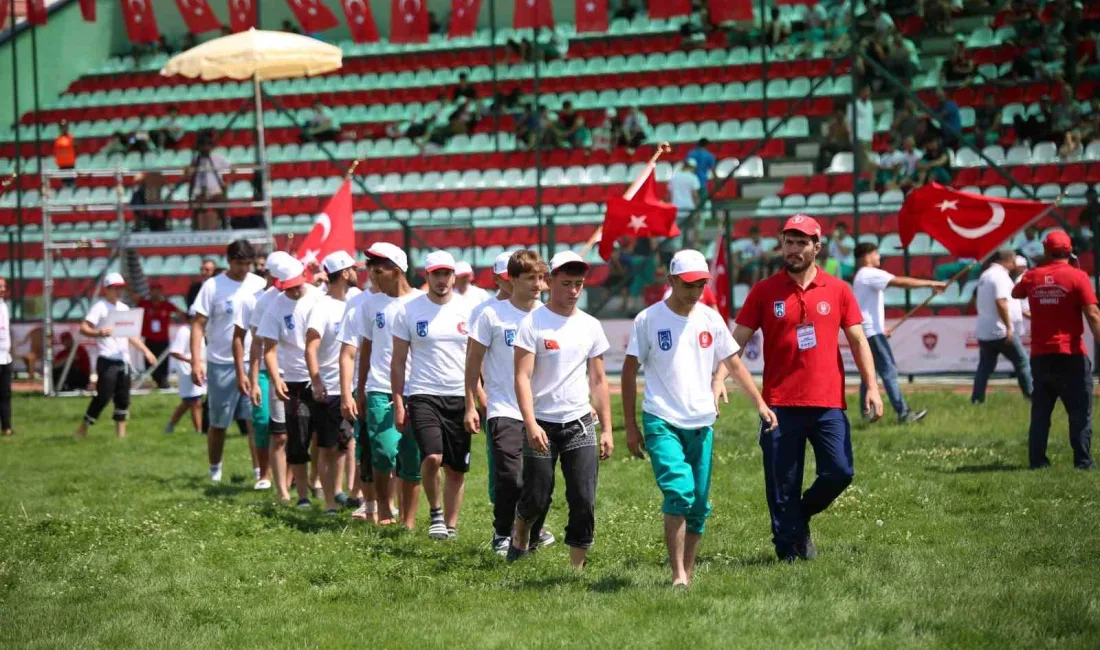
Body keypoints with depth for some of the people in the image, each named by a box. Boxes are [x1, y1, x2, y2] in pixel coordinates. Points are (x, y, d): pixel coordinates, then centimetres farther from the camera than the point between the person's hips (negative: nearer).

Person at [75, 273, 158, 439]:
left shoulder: (124, 308, 18)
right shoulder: (100, 307, -5)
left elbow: (131, 334, 25)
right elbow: (83, 328, -14)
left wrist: (145, 351, 17)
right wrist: (98, 333, -33)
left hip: (123, 360, 7)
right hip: (107, 361, -7)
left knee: (123, 398, 6)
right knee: (103, 396, -12)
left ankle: (121, 433, 11)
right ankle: (83, 429, -2)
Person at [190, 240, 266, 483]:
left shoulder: (260, 285, 3)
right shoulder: (213, 287, -4)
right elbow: (198, 324, -5)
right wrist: (196, 361, -13)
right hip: (222, 364, -1)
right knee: (218, 422, 10)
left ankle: (260, 469, -6)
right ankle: (215, 470, 24)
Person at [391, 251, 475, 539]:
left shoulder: (467, 310, 4)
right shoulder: (408, 311, 1)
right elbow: (398, 362, 5)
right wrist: (398, 403, 0)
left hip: (460, 397, 2)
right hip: (423, 395, -2)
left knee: (456, 468, 4)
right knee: (432, 457, -20)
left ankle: (450, 525, 17)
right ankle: (436, 512, 3)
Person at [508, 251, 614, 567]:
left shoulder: (590, 326, 8)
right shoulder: (533, 323, -6)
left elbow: (598, 381, 13)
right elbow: (522, 377, -12)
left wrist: (606, 430, 8)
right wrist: (531, 425, -22)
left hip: (580, 423, 3)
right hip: (542, 425, -3)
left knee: (584, 500, -6)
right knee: (537, 499, 3)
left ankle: (577, 566, 3)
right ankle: (520, 531, 35)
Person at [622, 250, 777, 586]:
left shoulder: (711, 319, 7)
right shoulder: (649, 319, -3)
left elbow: (733, 364, 14)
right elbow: (629, 372, 1)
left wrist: (760, 403, 3)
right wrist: (630, 427, 0)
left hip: (701, 423, 4)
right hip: (661, 422, -4)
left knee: (699, 504, 5)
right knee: (679, 492, -21)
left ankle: (688, 572, 17)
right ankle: (678, 575, -20)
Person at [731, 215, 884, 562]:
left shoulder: (837, 290, 7)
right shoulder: (764, 292, 4)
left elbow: (857, 341, 8)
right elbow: (737, 341, 3)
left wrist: (872, 387, -2)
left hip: (828, 403, 1)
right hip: (781, 405, -1)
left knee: (840, 472, -5)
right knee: (782, 486, 0)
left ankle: (801, 516, 22)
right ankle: (789, 547, 13)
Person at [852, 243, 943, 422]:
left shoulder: (861, 277, 20)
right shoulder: (871, 274, -12)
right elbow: (902, 282, -21)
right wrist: (931, 284, -20)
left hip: (865, 332, 10)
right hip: (873, 331, -10)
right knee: (888, 370, -11)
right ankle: (903, 412, -13)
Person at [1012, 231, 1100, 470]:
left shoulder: (1032, 277, 3)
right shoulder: (1077, 277, -8)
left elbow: (1015, 293, 25)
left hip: (1040, 356, 4)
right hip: (1071, 355, -4)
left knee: (1040, 411, 12)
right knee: (1080, 411, 3)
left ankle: (1037, 459, 9)